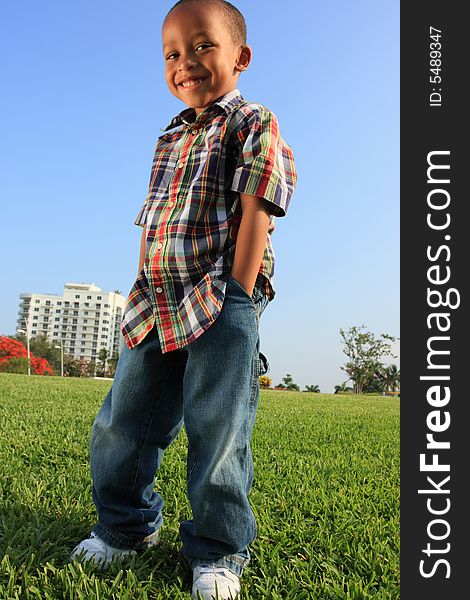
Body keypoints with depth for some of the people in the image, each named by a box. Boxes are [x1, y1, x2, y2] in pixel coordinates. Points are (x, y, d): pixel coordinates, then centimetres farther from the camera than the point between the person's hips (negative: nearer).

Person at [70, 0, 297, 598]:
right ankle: (126, 524, 32)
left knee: (218, 431, -3)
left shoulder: (253, 124, 2)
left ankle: (218, 549, 17)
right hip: (158, 304, 7)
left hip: (220, 304, -6)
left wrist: (237, 299, -17)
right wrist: (145, 289, 12)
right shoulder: (169, 137, 21)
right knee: (122, 422, 10)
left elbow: (255, 213, -10)